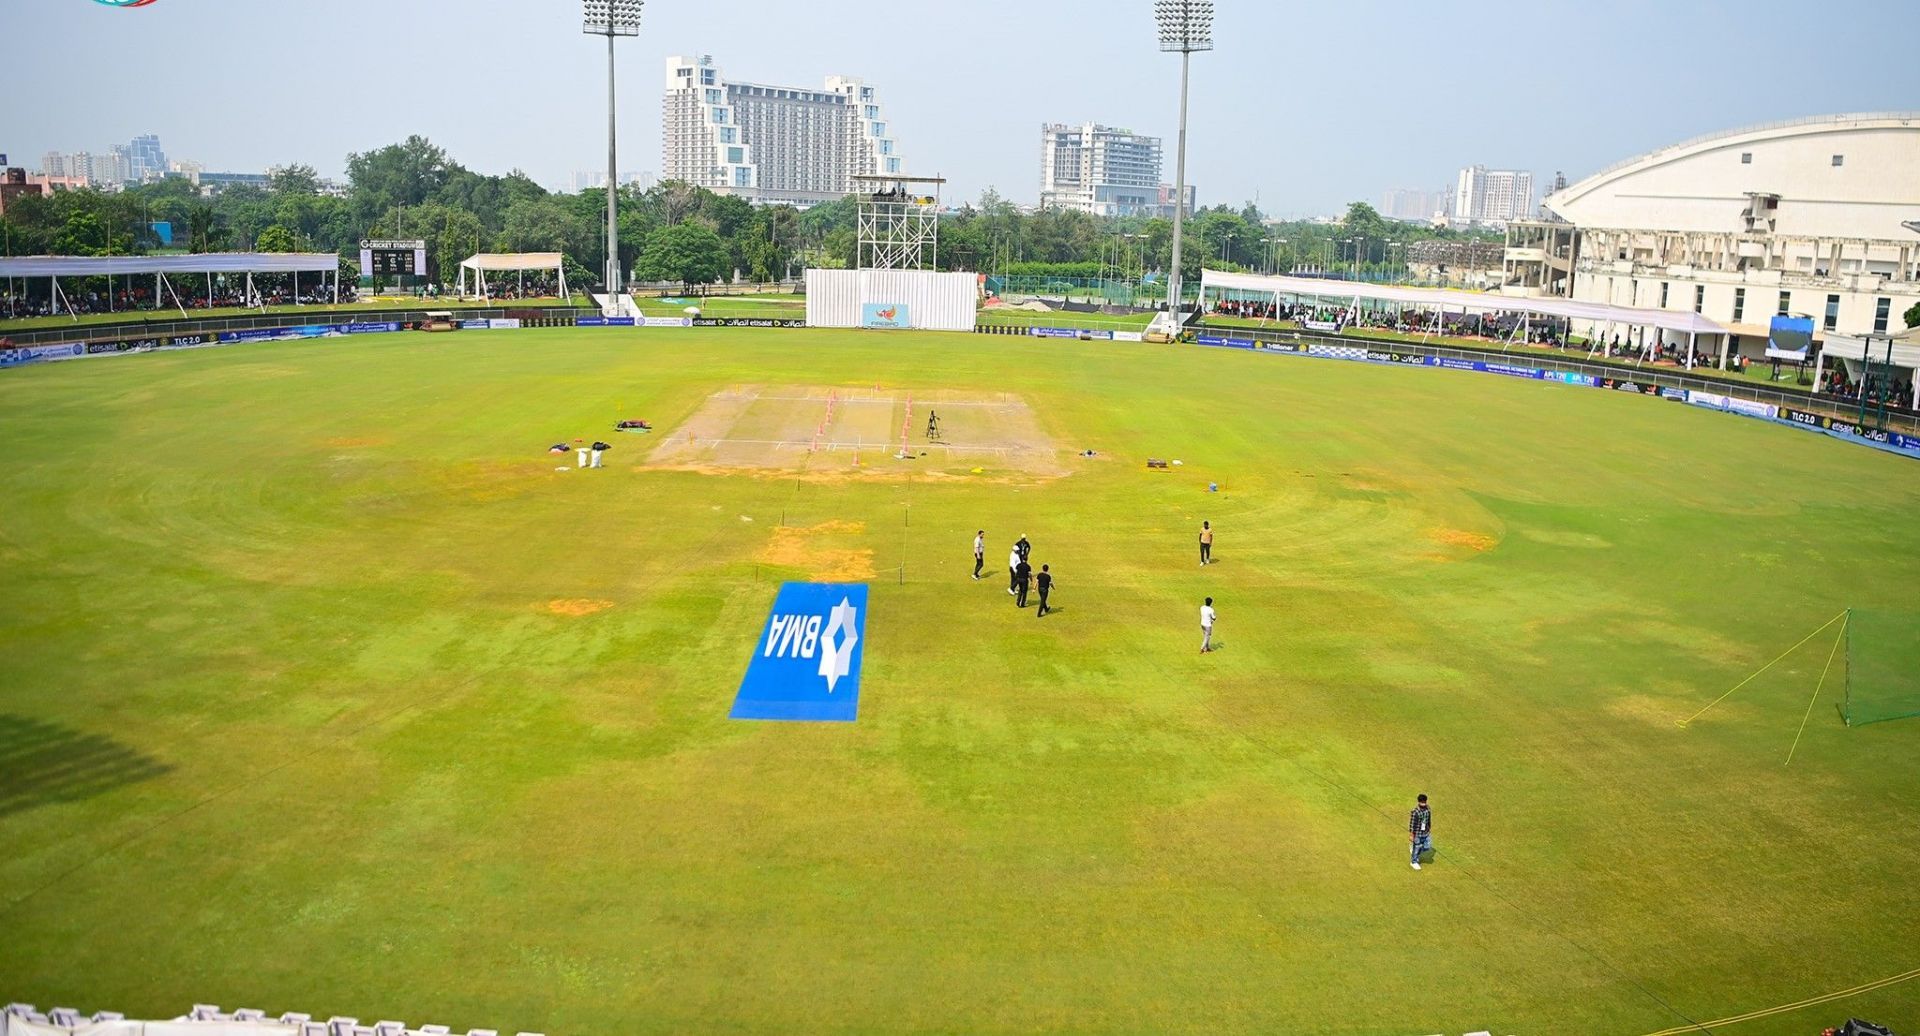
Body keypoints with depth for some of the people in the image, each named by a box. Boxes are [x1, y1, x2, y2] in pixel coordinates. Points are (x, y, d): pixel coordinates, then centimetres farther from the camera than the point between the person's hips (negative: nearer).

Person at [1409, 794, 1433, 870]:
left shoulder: (1428, 809, -7)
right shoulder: (1415, 812, -25)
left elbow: (1429, 820, 9)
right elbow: (1412, 824, -18)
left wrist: (1429, 830, 16)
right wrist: (1411, 835, -14)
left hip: (1426, 833, 6)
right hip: (1418, 834, -6)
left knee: (1427, 848, 13)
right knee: (1417, 848, 11)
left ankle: (1415, 851, 41)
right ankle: (1414, 862, 35)